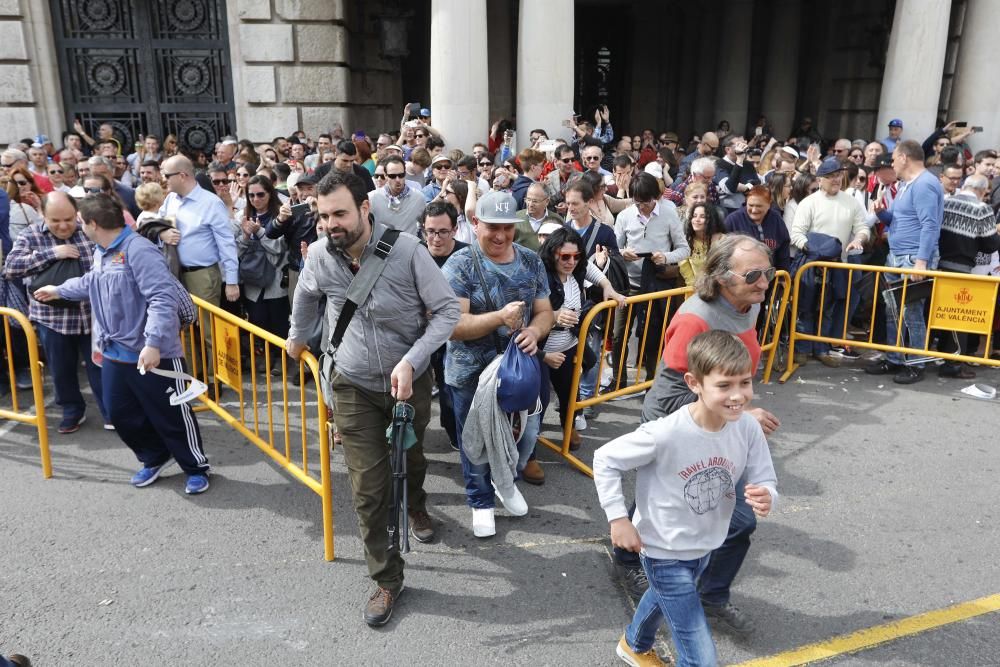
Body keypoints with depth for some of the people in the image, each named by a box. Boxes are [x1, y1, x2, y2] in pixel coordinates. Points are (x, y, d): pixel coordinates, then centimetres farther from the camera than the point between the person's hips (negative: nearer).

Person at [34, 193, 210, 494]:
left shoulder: (138, 250, -21)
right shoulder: (101, 252, 11)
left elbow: (164, 297, -30)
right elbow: (91, 283, 34)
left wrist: (153, 343, -34)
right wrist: (59, 290, 45)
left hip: (153, 354, -9)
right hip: (114, 353, 9)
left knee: (171, 416, 2)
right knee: (120, 413, 18)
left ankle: (197, 468, 21)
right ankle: (155, 458, 38)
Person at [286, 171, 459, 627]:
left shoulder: (406, 249, -21)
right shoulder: (318, 256, -11)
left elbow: (447, 310, -16)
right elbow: (305, 296, 13)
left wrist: (410, 361, -25)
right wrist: (297, 337, 25)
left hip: (410, 380, -1)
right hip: (355, 388, 1)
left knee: (410, 458, 24)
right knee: (368, 488, -1)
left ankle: (415, 505, 58)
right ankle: (387, 580, 17)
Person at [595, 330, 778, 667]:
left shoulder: (748, 428, -19)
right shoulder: (667, 434, -33)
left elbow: (764, 483, -8)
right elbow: (605, 459, -21)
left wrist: (765, 499, -31)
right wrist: (618, 518, -20)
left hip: (706, 546, 6)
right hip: (664, 552, -6)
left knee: (666, 597, 35)